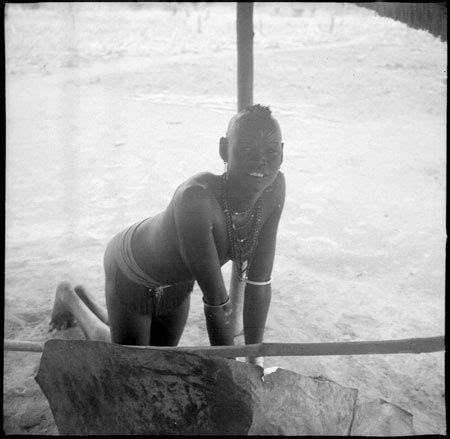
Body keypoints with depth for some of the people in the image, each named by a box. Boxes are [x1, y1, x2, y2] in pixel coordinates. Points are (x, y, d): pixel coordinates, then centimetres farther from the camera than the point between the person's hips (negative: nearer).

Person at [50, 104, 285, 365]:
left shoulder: (275, 188, -25)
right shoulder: (196, 197, -44)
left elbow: (260, 284, -17)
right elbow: (216, 300, -37)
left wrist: (254, 362, -14)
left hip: (177, 279, 6)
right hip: (133, 271, -6)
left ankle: (87, 299, 45)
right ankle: (69, 297, 38)